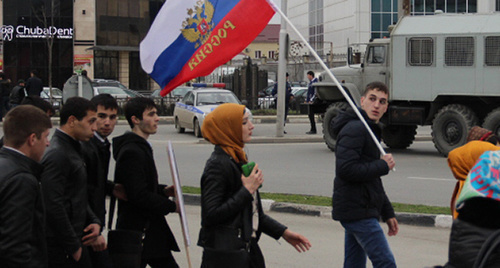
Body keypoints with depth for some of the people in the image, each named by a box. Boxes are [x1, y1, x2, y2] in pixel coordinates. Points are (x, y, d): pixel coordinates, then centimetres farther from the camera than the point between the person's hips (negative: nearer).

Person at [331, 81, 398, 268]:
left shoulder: (370, 130, 21)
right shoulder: (354, 129, -13)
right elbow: (346, 169, -26)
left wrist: (387, 213, 23)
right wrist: (383, 166, -15)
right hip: (358, 211, -10)